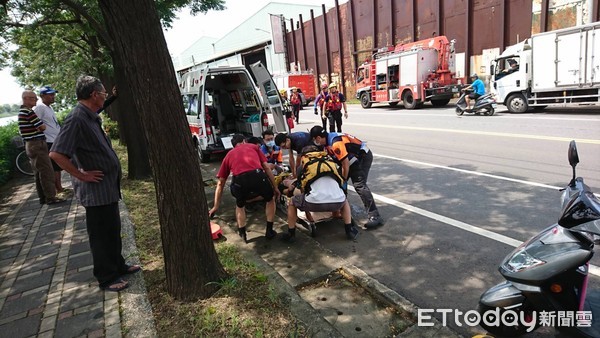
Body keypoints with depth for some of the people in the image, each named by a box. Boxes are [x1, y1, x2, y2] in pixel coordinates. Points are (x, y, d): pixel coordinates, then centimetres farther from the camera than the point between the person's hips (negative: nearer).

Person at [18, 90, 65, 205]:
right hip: (38, 144, -10)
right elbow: (42, 127, -14)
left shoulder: (21, 112, 16)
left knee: (38, 172, 12)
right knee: (47, 171, -8)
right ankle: (50, 197, -7)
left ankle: (43, 197, 17)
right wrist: (41, 125, 6)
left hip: (30, 145, 10)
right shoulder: (29, 111, -15)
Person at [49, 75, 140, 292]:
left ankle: (118, 266, 35)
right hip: (96, 189, -9)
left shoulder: (91, 117, 10)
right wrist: (82, 175, -20)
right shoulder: (77, 119, -20)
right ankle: (107, 278, 17)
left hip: (108, 187, 9)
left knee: (113, 230, 20)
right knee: (101, 234, 4)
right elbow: (56, 154, -27)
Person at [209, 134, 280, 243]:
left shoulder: (229, 155, 32)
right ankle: (269, 231, 32)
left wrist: (216, 206, 38)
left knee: (240, 205, 34)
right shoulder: (253, 147, 31)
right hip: (258, 176, 0)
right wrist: (275, 188, 28)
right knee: (270, 199, 31)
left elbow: (220, 184, 32)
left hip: (239, 180, 1)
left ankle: (243, 234, 31)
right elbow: (266, 168, 22)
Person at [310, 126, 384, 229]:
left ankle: (375, 217, -23)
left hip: (363, 157, -10)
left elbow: (345, 163, -25)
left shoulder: (336, 143, -28)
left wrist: (344, 179, -10)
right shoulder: (329, 139, 2)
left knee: (359, 185, -21)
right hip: (354, 159, 10)